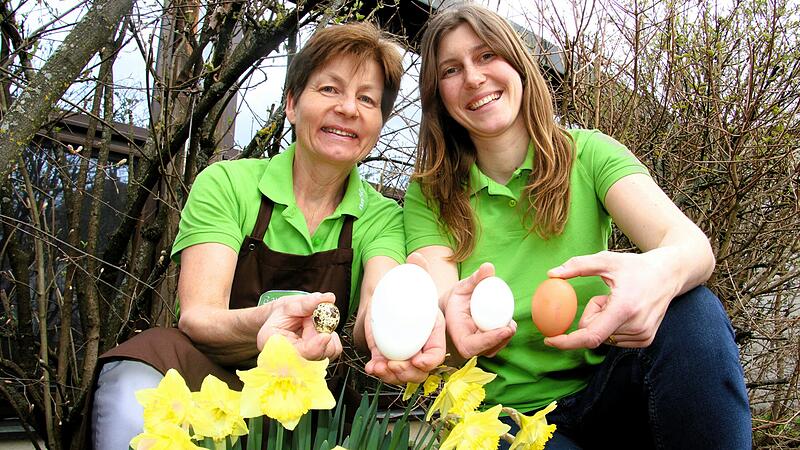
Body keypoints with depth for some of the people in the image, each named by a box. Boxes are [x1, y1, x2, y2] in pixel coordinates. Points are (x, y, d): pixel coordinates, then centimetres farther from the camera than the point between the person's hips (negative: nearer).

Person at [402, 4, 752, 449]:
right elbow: (434, 293, -14)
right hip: (506, 411, -2)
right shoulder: (429, 195, 0)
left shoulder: (588, 154, -2)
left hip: (603, 393, 2)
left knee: (691, 310, -27)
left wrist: (661, 272, -41)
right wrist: (452, 313, -40)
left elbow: (693, 244, -16)